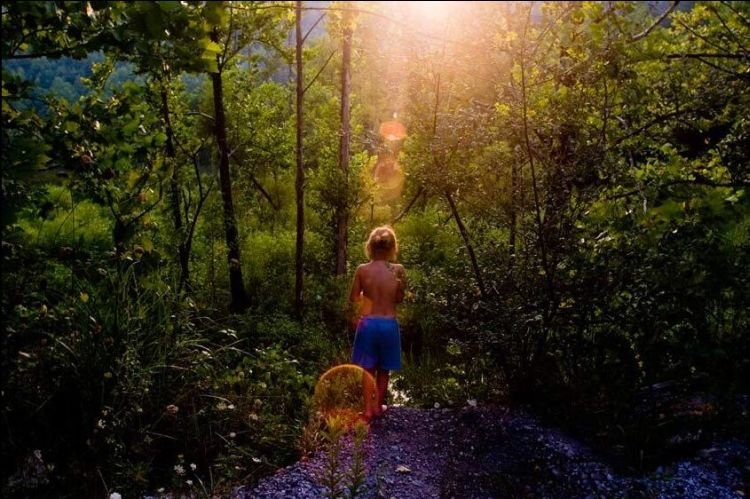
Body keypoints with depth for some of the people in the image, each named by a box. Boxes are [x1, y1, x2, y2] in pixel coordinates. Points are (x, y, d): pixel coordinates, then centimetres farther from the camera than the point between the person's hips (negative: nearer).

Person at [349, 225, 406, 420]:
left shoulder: (362, 270, -8)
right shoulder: (398, 270, -9)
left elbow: (354, 298, 3)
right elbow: (399, 299, 1)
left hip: (368, 323, 0)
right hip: (389, 324, 0)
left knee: (368, 369, 14)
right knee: (383, 369, 17)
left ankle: (368, 409, 16)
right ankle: (378, 406, 29)